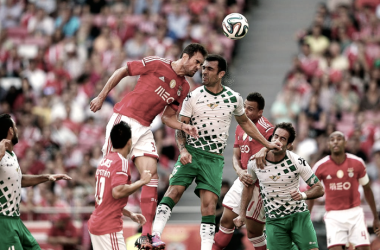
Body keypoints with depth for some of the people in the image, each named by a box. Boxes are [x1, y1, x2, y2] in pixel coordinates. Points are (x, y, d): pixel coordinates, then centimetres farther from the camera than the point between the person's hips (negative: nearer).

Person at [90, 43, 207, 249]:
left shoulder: (184, 88, 11)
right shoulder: (157, 64, -8)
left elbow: (167, 116, 15)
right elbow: (121, 71, -2)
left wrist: (184, 127, -4)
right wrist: (101, 96, -1)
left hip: (144, 129, 6)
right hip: (124, 119, -6)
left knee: (151, 176, -4)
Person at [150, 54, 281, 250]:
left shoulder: (234, 98, 5)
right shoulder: (193, 96, 0)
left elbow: (244, 122, 22)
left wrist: (266, 143, 23)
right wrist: (183, 149, -16)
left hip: (214, 158, 1)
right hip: (191, 152, -1)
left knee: (209, 202, -8)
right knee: (175, 189, -17)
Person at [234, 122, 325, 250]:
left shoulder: (297, 162, -11)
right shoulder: (255, 162, -5)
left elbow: (319, 189, -6)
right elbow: (248, 186, 14)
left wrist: (303, 195, -25)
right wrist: (242, 214, 12)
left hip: (299, 215, -1)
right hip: (273, 220, 1)